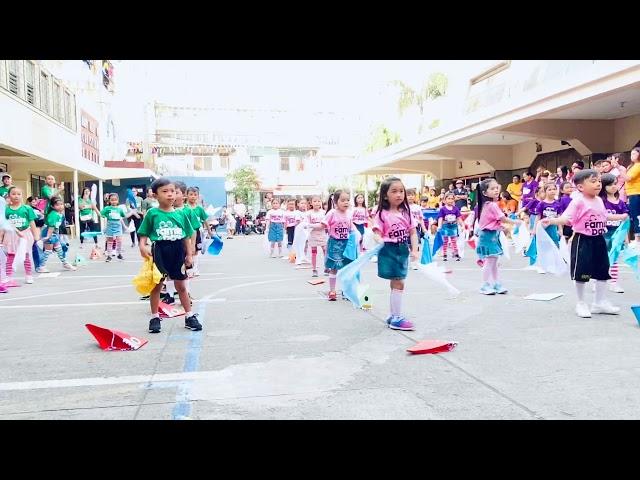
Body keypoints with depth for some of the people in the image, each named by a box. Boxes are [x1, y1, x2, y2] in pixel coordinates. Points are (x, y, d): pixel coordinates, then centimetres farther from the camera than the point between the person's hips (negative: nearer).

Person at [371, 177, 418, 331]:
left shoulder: (406, 212, 4)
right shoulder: (382, 214, -10)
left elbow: (413, 233, 5)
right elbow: (377, 233, -13)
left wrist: (414, 250, -5)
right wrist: (379, 240, -35)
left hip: (403, 250, 6)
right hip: (389, 251, -6)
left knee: (395, 284, 15)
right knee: (399, 284, -8)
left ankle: (392, 316, 27)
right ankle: (397, 318, 1)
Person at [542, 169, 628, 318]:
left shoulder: (599, 201, 8)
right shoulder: (578, 202, -16)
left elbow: (605, 216, 27)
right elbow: (566, 218, -26)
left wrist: (622, 216, 40)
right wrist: (552, 220, -44)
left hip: (599, 240, 8)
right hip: (583, 240, -8)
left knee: (603, 272, 13)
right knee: (581, 273, -1)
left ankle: (600, 302, 26)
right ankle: (581, 303, 15)